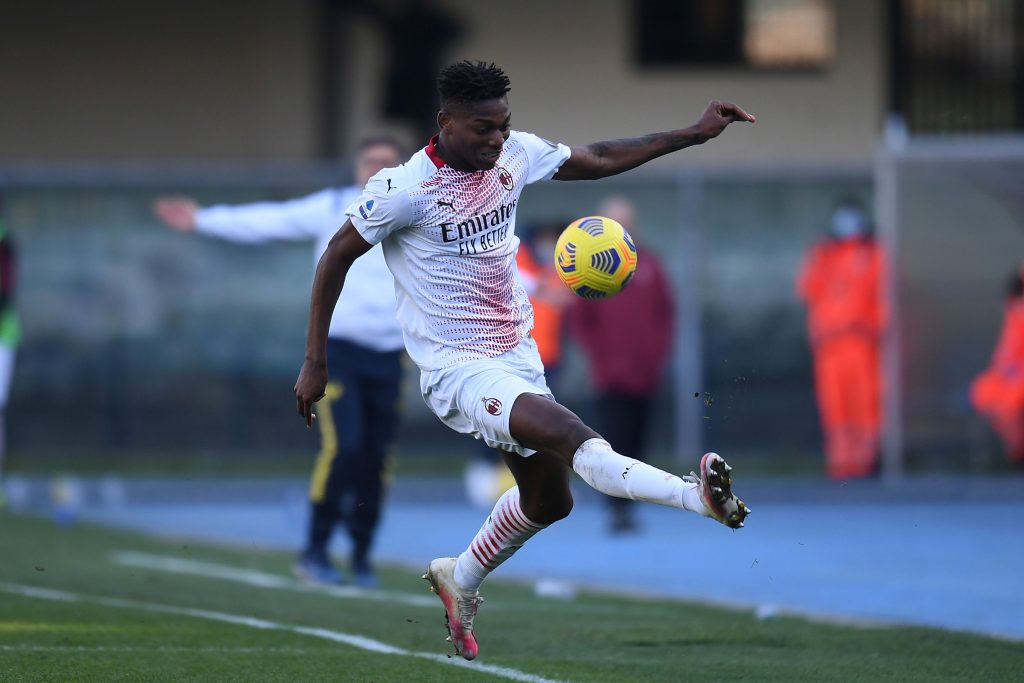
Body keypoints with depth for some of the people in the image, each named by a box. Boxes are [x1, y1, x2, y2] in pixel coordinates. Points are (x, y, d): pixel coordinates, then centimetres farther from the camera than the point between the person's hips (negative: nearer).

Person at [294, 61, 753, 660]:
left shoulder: (515, 155, -1)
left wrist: (694, 134, 7)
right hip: (458, 369, -8)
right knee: (570, 434, -30)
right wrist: (315, 362, -8)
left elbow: (599, 160, 13)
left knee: (548, 499, 17)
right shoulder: (404, 189, -18)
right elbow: (338, 256, -8)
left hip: (518, 356, 8)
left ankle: (461, 579, 41)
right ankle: (701, 495, -48)